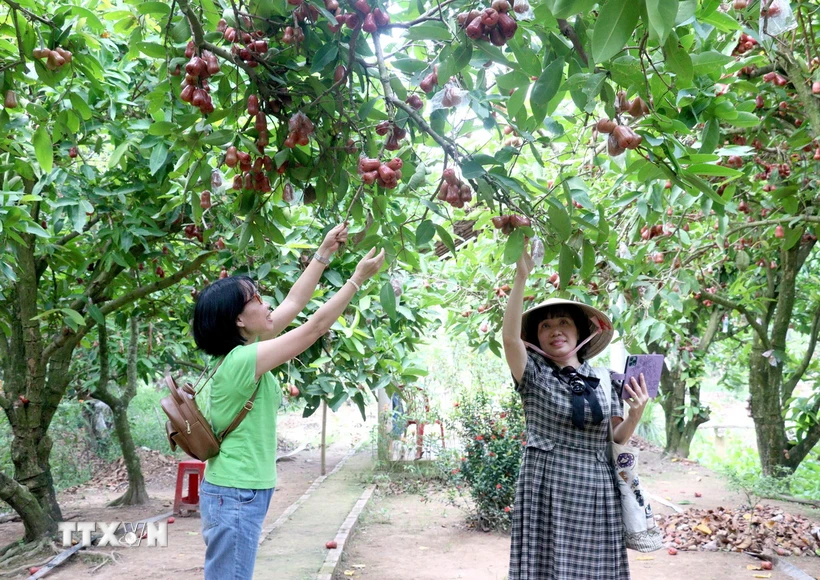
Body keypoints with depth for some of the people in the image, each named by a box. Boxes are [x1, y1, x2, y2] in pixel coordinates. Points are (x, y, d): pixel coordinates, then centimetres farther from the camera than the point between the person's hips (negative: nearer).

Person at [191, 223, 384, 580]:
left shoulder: (240, 351, 5)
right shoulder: (242, 361, -21)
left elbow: (293, 303, 11)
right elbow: (316, 326, -18)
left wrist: (325, 252, 12)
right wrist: (358, 278, -10)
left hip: (237, 493, 10)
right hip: (237, 496, -10)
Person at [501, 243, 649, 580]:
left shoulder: (604, 378, 10)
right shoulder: (534, 374, -1)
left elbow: (618, 437, 12)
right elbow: (509, 336, -20)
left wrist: (636, 414, -9)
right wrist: (521, 276, -26)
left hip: (597, 492, 3)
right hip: (547, 492, -3)